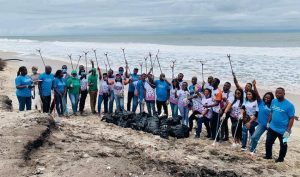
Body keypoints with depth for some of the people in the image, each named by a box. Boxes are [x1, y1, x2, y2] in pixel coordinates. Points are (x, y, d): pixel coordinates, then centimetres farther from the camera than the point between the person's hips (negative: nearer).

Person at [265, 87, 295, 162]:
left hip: (283, 130, -5)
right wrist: (269, 122, 12)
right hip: (272, 128, 5)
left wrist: (288, 130, -18)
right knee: (268, 142, 13)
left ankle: (281, 158, 33)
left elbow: (292, 118, -15)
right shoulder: (273, 101, -1)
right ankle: (268, 156, 33)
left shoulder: (289, 105, -18)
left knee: (283, 145, 14)